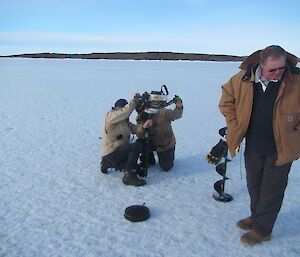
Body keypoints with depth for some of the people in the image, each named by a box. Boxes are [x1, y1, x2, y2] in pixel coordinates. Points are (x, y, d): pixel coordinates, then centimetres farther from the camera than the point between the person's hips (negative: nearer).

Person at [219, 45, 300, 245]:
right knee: (254, 185, 20)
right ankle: (256, 216, 44)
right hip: (253, 145, 4)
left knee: (272, 189, 10)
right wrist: (235, 124, 2)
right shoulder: (244, 79, -10)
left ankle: (262, 229, 28)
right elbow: (227, 99, 7)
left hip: (281, 148, -3)